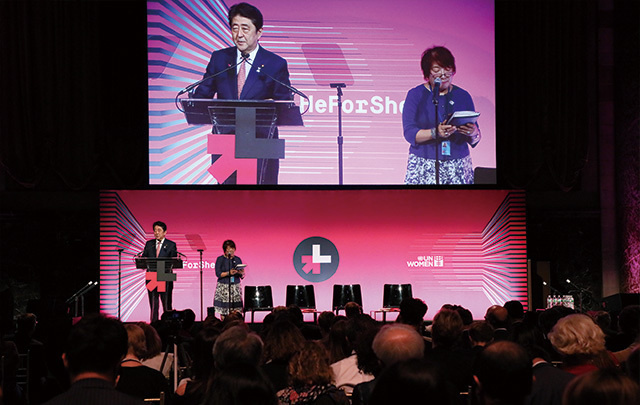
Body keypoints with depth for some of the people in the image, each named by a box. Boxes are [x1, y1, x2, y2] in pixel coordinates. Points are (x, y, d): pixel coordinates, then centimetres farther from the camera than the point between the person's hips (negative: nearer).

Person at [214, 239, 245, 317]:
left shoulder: (238, 259, 10)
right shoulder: (220, 259, 1)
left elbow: (242, 276, 10)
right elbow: (218, 273, -7)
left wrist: (241, 273, -12)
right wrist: (229, 273, -19)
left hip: (235, 287, 3)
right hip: (223, 287, -2)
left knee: (236, 311, -6)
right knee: (224, 310, -7)